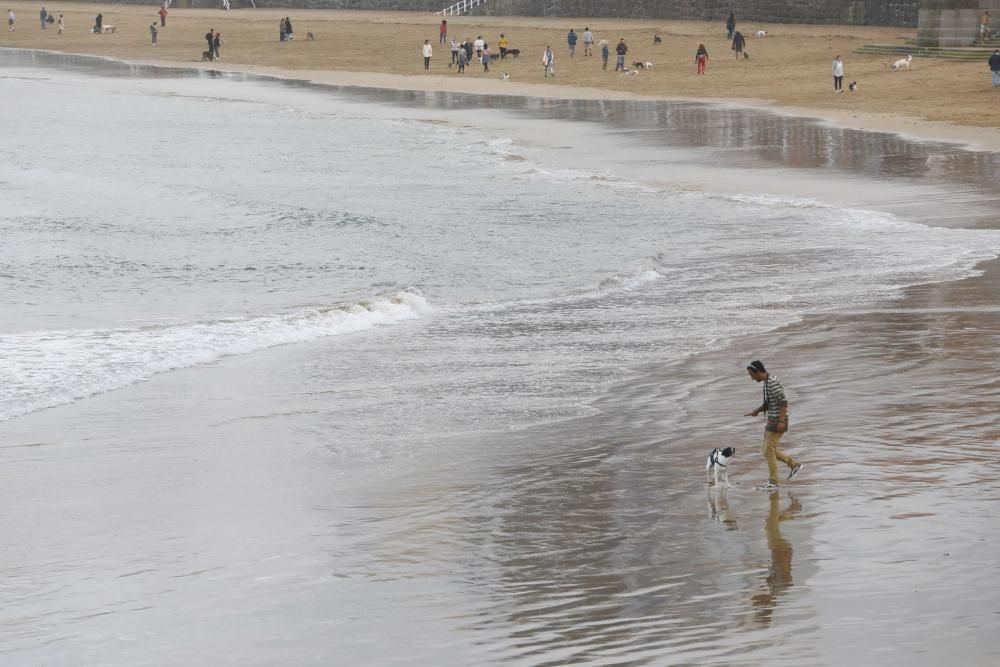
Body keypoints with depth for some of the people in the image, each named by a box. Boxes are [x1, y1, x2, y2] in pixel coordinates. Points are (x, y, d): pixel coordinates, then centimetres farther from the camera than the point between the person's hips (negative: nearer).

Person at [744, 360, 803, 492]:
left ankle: (773, 482, 3)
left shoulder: (773, 383, -20)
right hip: (772, 421, 10)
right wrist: (756, 411, 9)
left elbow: (783, 402, -24)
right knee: (768, 451, 15)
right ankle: (794, 464, 23)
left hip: (778, 422, -10)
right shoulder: (767, 382, 13)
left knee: (769, 451, -5)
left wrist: (781, 421, -29)